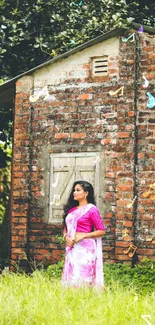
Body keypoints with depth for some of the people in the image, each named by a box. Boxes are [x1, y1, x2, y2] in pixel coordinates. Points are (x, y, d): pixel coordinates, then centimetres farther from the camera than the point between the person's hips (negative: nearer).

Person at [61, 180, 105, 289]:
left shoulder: (91, 209, -4)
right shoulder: (71, 209, 14)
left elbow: (101, 231, -6)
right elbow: (66, 228, 20)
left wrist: (83, 235, -14)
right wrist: (66, 237, -2)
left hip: (85, 248, -6)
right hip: (72, 248, 6)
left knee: (82, 277, -9)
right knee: (71, 277, 4)